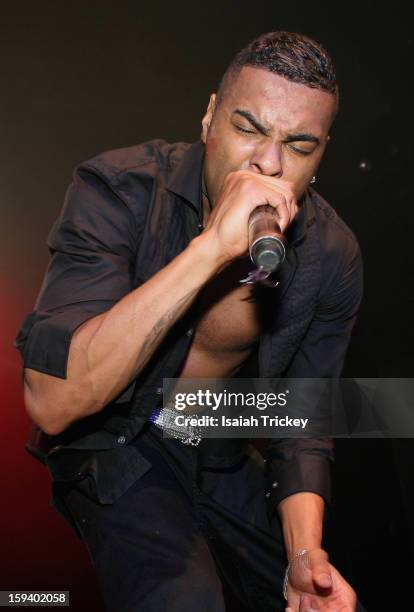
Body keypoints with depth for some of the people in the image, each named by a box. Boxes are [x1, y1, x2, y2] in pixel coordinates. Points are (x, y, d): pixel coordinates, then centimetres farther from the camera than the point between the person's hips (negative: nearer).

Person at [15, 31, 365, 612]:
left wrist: (306, 551, -18)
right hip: (113, 448, -3)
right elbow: (52, 403, -35)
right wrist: (212, 247, -41)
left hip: (225, 455, 4)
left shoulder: (333, 255, -12)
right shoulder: (119, 189, -24)